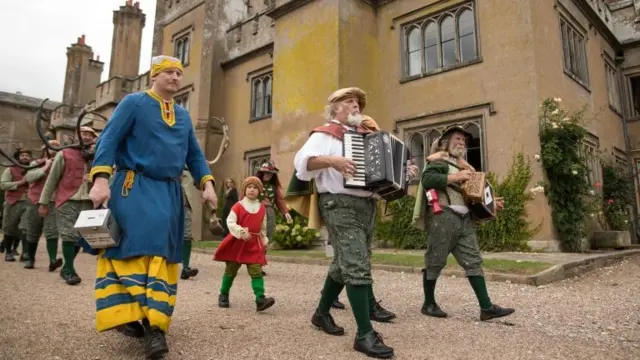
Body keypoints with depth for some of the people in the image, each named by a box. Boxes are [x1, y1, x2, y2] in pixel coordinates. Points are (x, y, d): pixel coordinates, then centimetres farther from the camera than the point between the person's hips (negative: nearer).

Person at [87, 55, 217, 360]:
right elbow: (108, 140, -4)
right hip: (133, 187, -4)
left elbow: (194, 155, 18)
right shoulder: (133, 102, 4)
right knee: (132, 246, -11)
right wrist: (100, 179, -17)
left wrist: (207, 184, 4)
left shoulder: (184, 116, 18)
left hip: (169, 193, 4)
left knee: (162, 253, -1)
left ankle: (154, 325, 3)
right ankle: (128, 316, -2)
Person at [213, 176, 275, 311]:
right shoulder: (238, 206, -5)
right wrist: (241, 231, -26)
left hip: (254, 244, 2)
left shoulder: (262, 208, 7)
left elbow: (263, 226, 17)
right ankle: (223, 295, 29)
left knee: (256, 271, -8)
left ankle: (260, 299, -14)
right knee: (231, 270, 11)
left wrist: (264, 240, 15)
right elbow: (230, 222, -12)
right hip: (237, 242, -2)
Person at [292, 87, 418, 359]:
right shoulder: (324, 134, -1)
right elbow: (302, 161, -16)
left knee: (344, 265, 16)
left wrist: (403, 172, 6)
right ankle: (365, 334, -5)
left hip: (367, 205, 8)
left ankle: (322, 313, 34)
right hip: (340, 205, -8)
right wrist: (331, 160, -30)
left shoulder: (367, 135, 21)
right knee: (357, 267, -12)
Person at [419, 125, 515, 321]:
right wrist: (455, 177, -19)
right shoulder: (439, 160, 0)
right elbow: (426, 180, -20)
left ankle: (486, 307, 5)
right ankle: (428, 304, 12)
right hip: (444, 217, -8)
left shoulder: (462, 165, 25)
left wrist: (490, 202, 19)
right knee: (435, 261, 0)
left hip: (464, 218, 8)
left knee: (473, 261, 3)